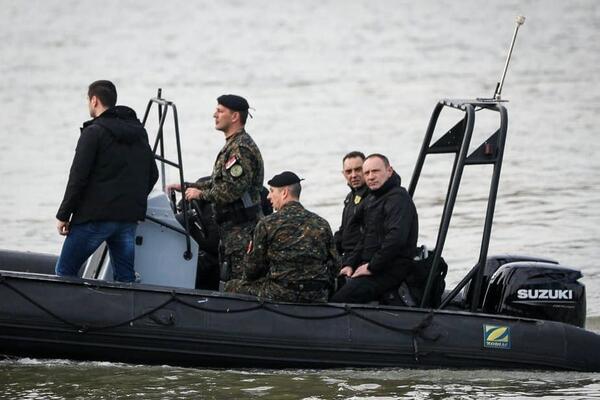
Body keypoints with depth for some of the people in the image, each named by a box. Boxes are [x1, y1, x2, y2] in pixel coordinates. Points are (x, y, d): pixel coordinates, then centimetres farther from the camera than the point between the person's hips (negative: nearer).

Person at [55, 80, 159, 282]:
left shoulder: (94, 132, -8)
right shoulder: (139, 132, 15)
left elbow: (78, 178, -13)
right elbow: (152, 174, 20)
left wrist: (63, 215, -8)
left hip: (95, 217, -7)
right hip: (129, 218, 7)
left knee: (64, 271, 2)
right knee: (125, 277, 8)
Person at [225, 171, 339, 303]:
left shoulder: (267, 224, -4)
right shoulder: (322, 224, 8)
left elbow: (253, 269, 0)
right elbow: (333, 265, 9)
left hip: (279, 296, -5)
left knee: (231, 287, 13)